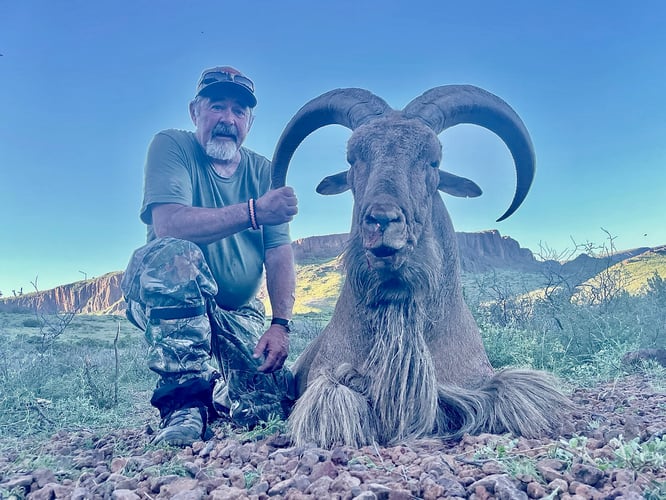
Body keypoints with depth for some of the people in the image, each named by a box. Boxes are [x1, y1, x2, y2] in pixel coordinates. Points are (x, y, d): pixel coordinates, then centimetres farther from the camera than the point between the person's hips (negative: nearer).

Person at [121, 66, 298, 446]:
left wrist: (281, 325, -18)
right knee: (176, 253, -37)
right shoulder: (172, 147, -8)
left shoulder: (263, 172, 2)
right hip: (165, 299, -3)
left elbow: (280, 254, -5)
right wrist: (253, 212, -37)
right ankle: (185, 402, -25)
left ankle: (213, 396, 22)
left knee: (279, 400, -13)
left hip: (239, 312, 4)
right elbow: (168, 224, -27)